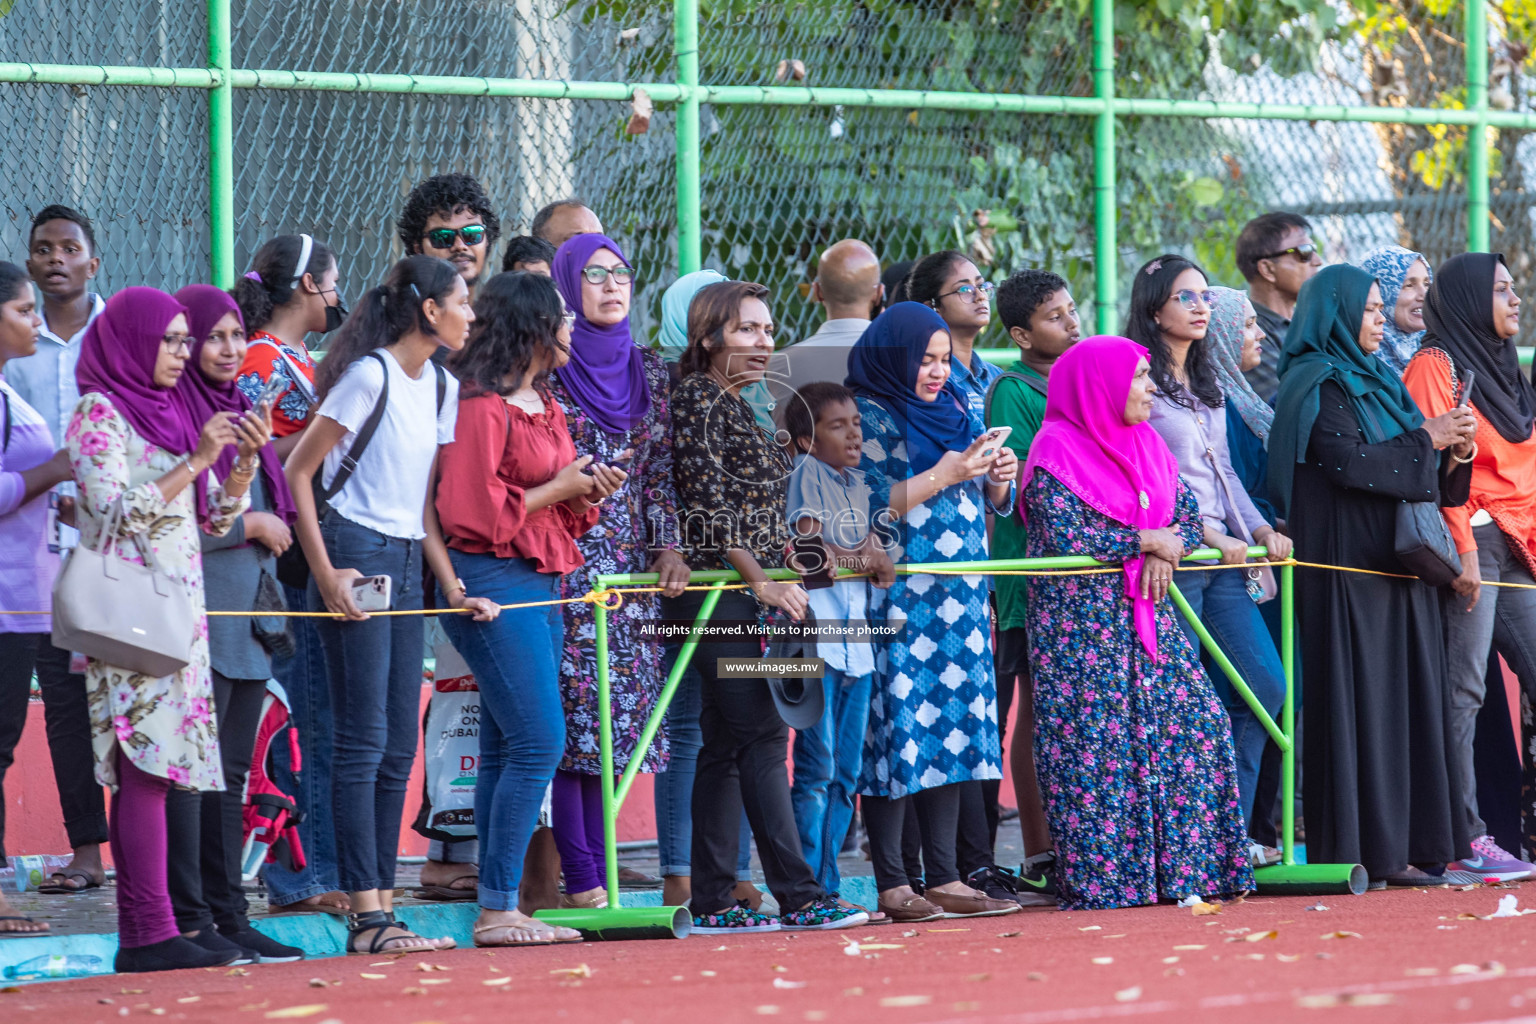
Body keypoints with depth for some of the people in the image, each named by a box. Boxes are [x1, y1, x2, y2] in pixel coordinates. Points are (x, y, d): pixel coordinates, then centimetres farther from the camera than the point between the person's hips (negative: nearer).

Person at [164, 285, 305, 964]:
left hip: (247, 614, 8)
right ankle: (189, 919, -6)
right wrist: (247, 525, -10)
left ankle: (228, 915, 12)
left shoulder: (240, 412, 17)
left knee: (231, 773, 9)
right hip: (197, 611, -8)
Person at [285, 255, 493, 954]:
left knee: (399, 746, 8)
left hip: (406, 566, 8)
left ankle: (382, 908, 12)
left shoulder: (441, 387, 13)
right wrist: (324, 571, -16)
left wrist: (455, 588, 7)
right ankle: (366, 916, -8)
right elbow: (297, 471, -11)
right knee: (362, 740, -8)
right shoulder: (370, 376, -12)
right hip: (358, 556, -8)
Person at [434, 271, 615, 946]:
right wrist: (557, 488, -10)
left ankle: (498, 911, 9)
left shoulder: (542, 404, 18)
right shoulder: (482, 407, -12)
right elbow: (471, 511, -17)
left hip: (541, 584, 10)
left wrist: (589, 493, 4)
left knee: (508, 751, 8)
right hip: (494, 581, -10)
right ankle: (497, 909, -10)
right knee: (537, 744, -13)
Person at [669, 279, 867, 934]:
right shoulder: (697, 397, -9)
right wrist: (760, 577, -18)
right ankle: (798, 897, -15)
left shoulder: (736, 402, 19)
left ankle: (712, 903, 6)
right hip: (718, 585, -10)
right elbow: (707, 498, -17)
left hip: (749, 591, 10)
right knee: (762, 735, -12)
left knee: (727, 744, 6)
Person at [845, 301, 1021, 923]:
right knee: (899, 727, -8)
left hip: (958, 602, 7)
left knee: (952, 728, 5)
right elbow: (865, 510, -14)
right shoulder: (868, 419, -5)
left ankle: (944, 877, 8)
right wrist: (941, 476, -15)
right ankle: (891, 885, -5)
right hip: (897, 605, -7)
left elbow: (988, 506, 20)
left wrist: (998, 479, -2)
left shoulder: (954, 410, 16)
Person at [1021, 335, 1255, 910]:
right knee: (1095, 742, -9)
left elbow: (1189, 516, 13)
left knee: (1196, 726, -1)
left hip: (1149, 614, 7)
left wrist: (1165, 551, -9)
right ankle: (1098, 878, -5)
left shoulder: (1145, 444, 15)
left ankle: (1185, 865, 4)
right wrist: (1147, 540, -10)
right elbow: (1066, 537, -18)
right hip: (1081, 620, -7)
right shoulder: (1056, 452, -8)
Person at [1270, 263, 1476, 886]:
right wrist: (1426, 439, -10)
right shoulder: (1316, 385, -6)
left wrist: (1455, 450, -2)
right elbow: (1349, 461, -19)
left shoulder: (1377, 383, 19)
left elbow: (1428, 478, 18)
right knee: (1353, 699, -8)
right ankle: (1349, 851, -7)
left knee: (1404, 698, 5)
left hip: (1395, 564, 8)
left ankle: (1395, 850, 6)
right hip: (1346, 566, -8)